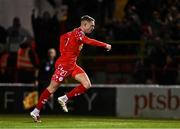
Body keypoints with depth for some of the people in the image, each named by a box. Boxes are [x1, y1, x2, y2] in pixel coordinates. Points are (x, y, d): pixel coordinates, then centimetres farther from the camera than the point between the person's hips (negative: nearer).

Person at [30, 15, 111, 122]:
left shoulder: (78, 32, 14)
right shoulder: (78, 32, -15)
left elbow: (63, 37, 28)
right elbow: (88, 41, -33)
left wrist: (63, 52, 19)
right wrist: (105, 45, -29)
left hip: (72, 65, 9)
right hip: (63, 65, -9)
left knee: (87, 85, -3)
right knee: (52, 88, -2)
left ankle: (64, 99, 3)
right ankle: (36, 111, 7)